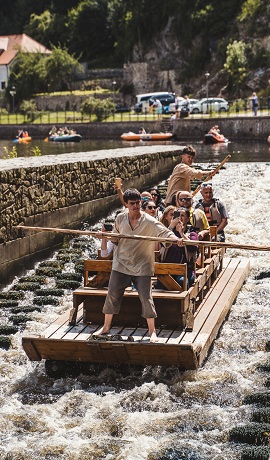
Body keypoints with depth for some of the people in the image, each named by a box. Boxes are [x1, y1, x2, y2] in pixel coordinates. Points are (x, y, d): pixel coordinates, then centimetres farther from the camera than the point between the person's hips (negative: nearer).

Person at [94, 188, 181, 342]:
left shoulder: (149, 222, -12)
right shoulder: (120, 218, 1)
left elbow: (165, 232, -24)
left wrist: (175, 238, -44)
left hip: (142, 266, -3)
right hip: (121, 264, 3)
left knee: (146, 298, -4)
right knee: (112, 295, 8)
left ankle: (152, 331, 10)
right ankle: (106, 327, 25)